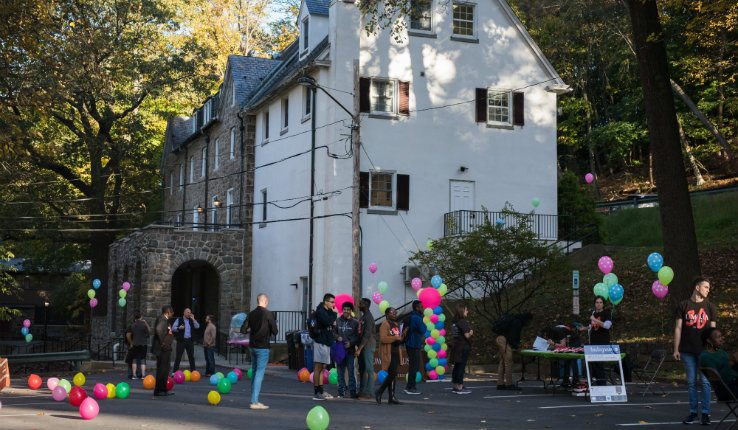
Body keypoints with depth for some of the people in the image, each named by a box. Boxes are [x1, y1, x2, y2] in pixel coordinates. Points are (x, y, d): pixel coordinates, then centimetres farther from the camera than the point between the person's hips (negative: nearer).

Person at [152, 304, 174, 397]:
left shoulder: (164, 319, 15)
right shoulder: (163, 320, -17)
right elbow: (159, 329, -35)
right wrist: (162, 342, -26)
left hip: (165, 349, 11)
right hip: (163, 349, -11)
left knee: (162, 370, 14)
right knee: (163, 370, -6)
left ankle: (161, 389, 20)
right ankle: (160, 390, -2)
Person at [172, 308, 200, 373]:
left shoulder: (191, 320, 13)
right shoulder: (179, 320, 2)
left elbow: (197, 326, 2)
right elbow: (173, 328, -1)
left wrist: (193, 319, -7)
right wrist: (179, 328, -20)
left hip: (189, 340, 3)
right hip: (181, 341, -3)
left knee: (191, 356, 7)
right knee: (178, 356, -3)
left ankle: (193, 371, 14)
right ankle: (175, 371, 2)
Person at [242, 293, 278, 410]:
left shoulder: (251, 314, 5)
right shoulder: (268, 314, -10)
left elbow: (243, 330, 4)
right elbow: (275, 332, -9)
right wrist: (272, 328, 12)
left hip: (252, 346, 6)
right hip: (262, 347, -6)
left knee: (254, 372, 14)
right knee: (259, 374, -6)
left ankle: (255, 399, 19)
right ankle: (254, 402, -9)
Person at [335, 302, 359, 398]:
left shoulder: (355, 322, 4)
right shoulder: (338, 321, 8)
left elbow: (357, 336, 3)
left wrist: (351, 343, -13)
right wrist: (337, 337, -9)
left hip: (350, 350, -2)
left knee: (351, 372, -4)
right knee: (340, 372, 5)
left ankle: (352, 392, 2)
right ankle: (341, 392, 12)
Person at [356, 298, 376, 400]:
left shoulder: (369, 317, -13)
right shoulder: (363, 317, 18)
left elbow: (367, 335, -18)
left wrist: (359, 349, -20)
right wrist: (359, 348, 17)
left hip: (368, 346, -10)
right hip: (362, 347, 10)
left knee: (369, 369, -7)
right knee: (362, 369, 10)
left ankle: (369, 392, -6)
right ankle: (362, 391, 14)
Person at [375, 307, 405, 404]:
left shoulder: (396, 325, 19)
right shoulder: (385, 325, -8)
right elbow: (383, 338, -21)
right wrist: (395, 338, -17)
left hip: (396, 353, 8)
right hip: (388, 354, -8)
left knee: (393, 375, 7)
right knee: (392, 374, -14)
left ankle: (391, 398, 9)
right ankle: (379, 392, -2)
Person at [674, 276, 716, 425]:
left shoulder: (710, 306, 9)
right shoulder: (683, 305, 4)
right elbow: (678, 328, 5)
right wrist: (676, 349, 1)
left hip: (704, 351, 1)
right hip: (688, 351, -1)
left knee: (705, 382, -2)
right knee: (691, 382, 5)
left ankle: (705, 413, 6)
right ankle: (693, 413, 12)